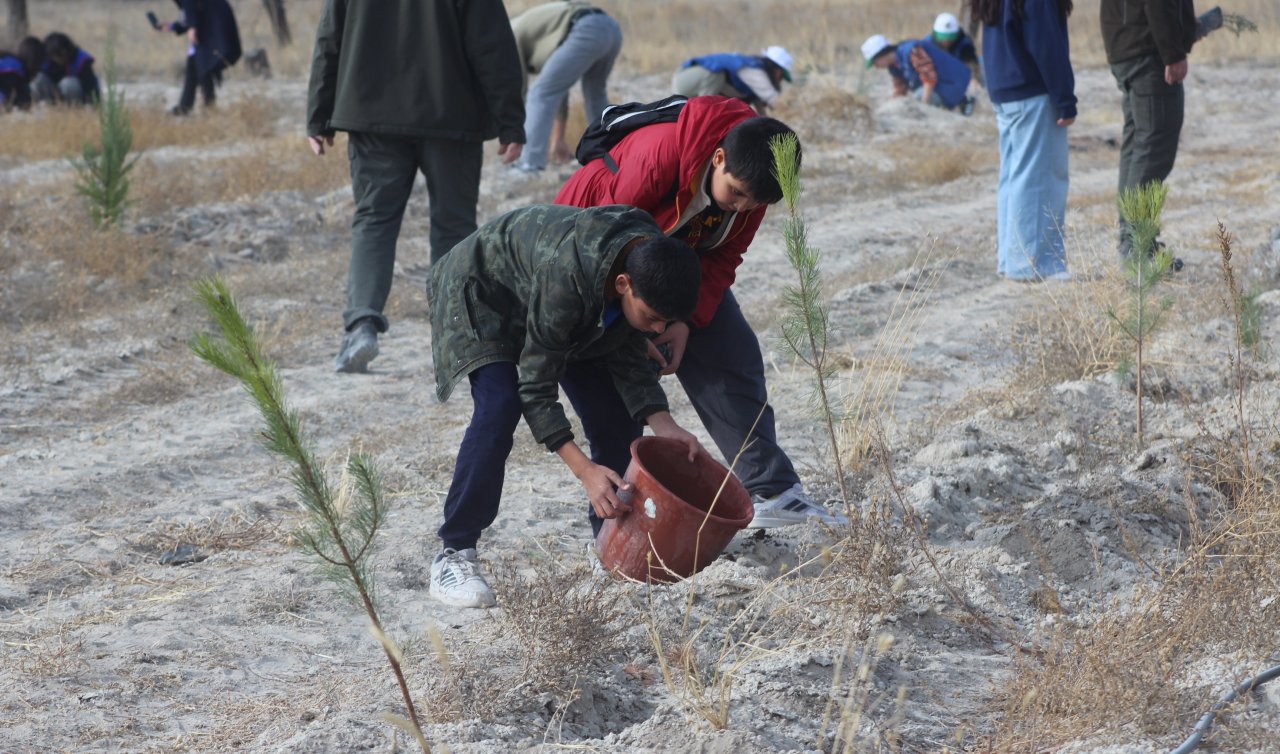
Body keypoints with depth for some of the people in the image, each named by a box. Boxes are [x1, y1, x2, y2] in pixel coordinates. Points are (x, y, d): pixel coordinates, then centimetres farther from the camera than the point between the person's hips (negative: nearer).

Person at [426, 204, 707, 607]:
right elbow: (535, 388, -36)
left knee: (614, 411, -2)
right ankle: (454, 555, -21)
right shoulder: (567, 278, -44)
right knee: (499, 406, -28)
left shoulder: (653, 264, -22)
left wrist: (663, 425, -26)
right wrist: (585, 470, -42)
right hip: (480, 292, -7)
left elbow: (627, 359, -10)